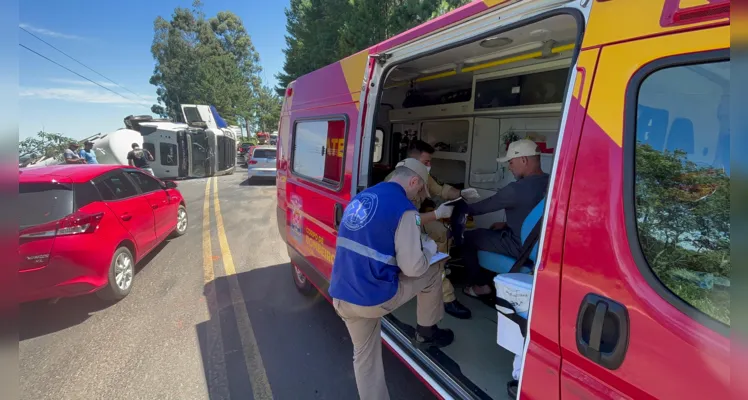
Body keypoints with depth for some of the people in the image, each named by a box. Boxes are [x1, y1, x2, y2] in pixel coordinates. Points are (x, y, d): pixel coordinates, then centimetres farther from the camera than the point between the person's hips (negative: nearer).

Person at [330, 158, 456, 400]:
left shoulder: (358, 199, 11)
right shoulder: (403, 208, -12)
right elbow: (413, 268, -14)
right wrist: (429, 248, 8)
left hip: (341, 297, 7)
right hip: (374, 298, -7)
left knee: (365, 356, 26)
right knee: (432, 272, 16)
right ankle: (426, 334, 35)